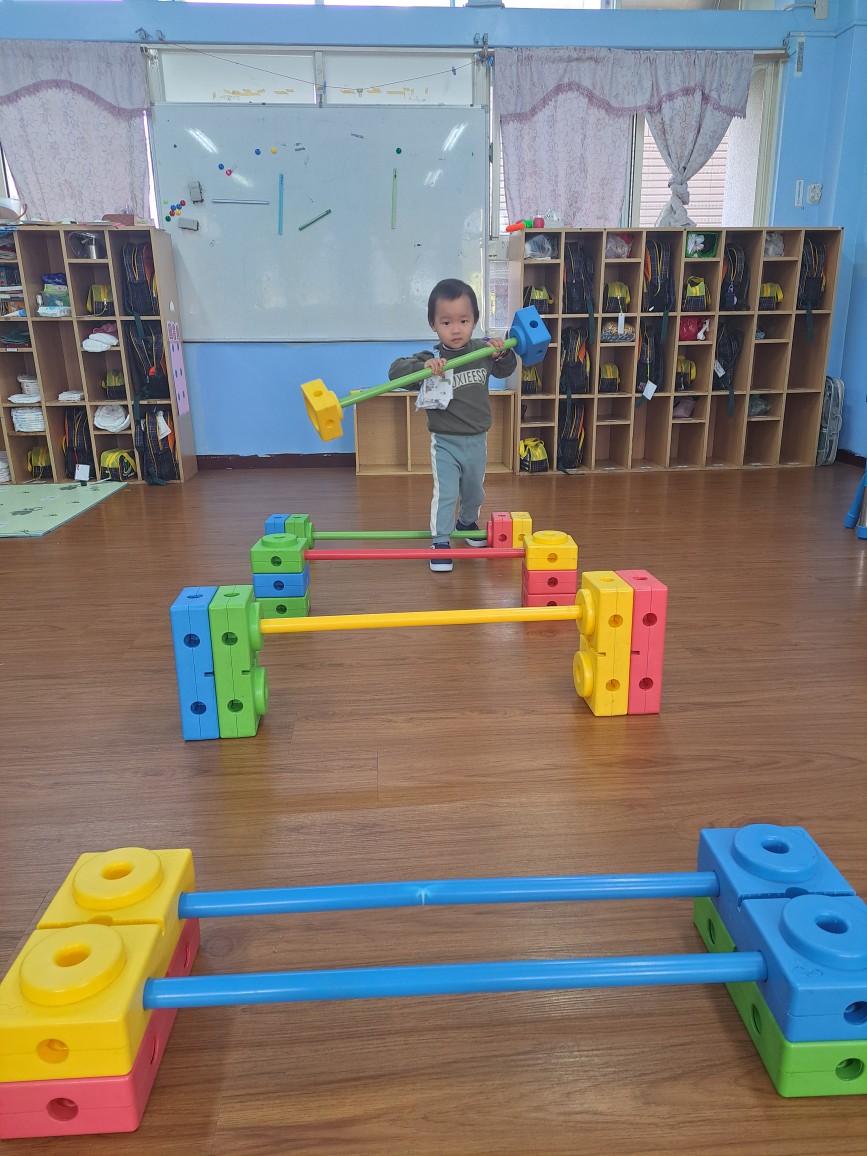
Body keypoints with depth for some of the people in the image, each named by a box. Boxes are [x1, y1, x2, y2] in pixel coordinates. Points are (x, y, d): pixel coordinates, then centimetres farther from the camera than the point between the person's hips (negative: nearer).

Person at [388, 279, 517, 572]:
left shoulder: (483, 349, -4)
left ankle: (467, 522, 49)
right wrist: (423, 366, -42)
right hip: (445, 442, -5)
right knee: (445, 493, -6)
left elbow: (505, 370, 13)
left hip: (477, 440, 5)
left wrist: (503, 353, -9)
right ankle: (440, 542, 8)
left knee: (474, 490, 23)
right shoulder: (431, 358, -16)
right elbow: (396, 370, -25)